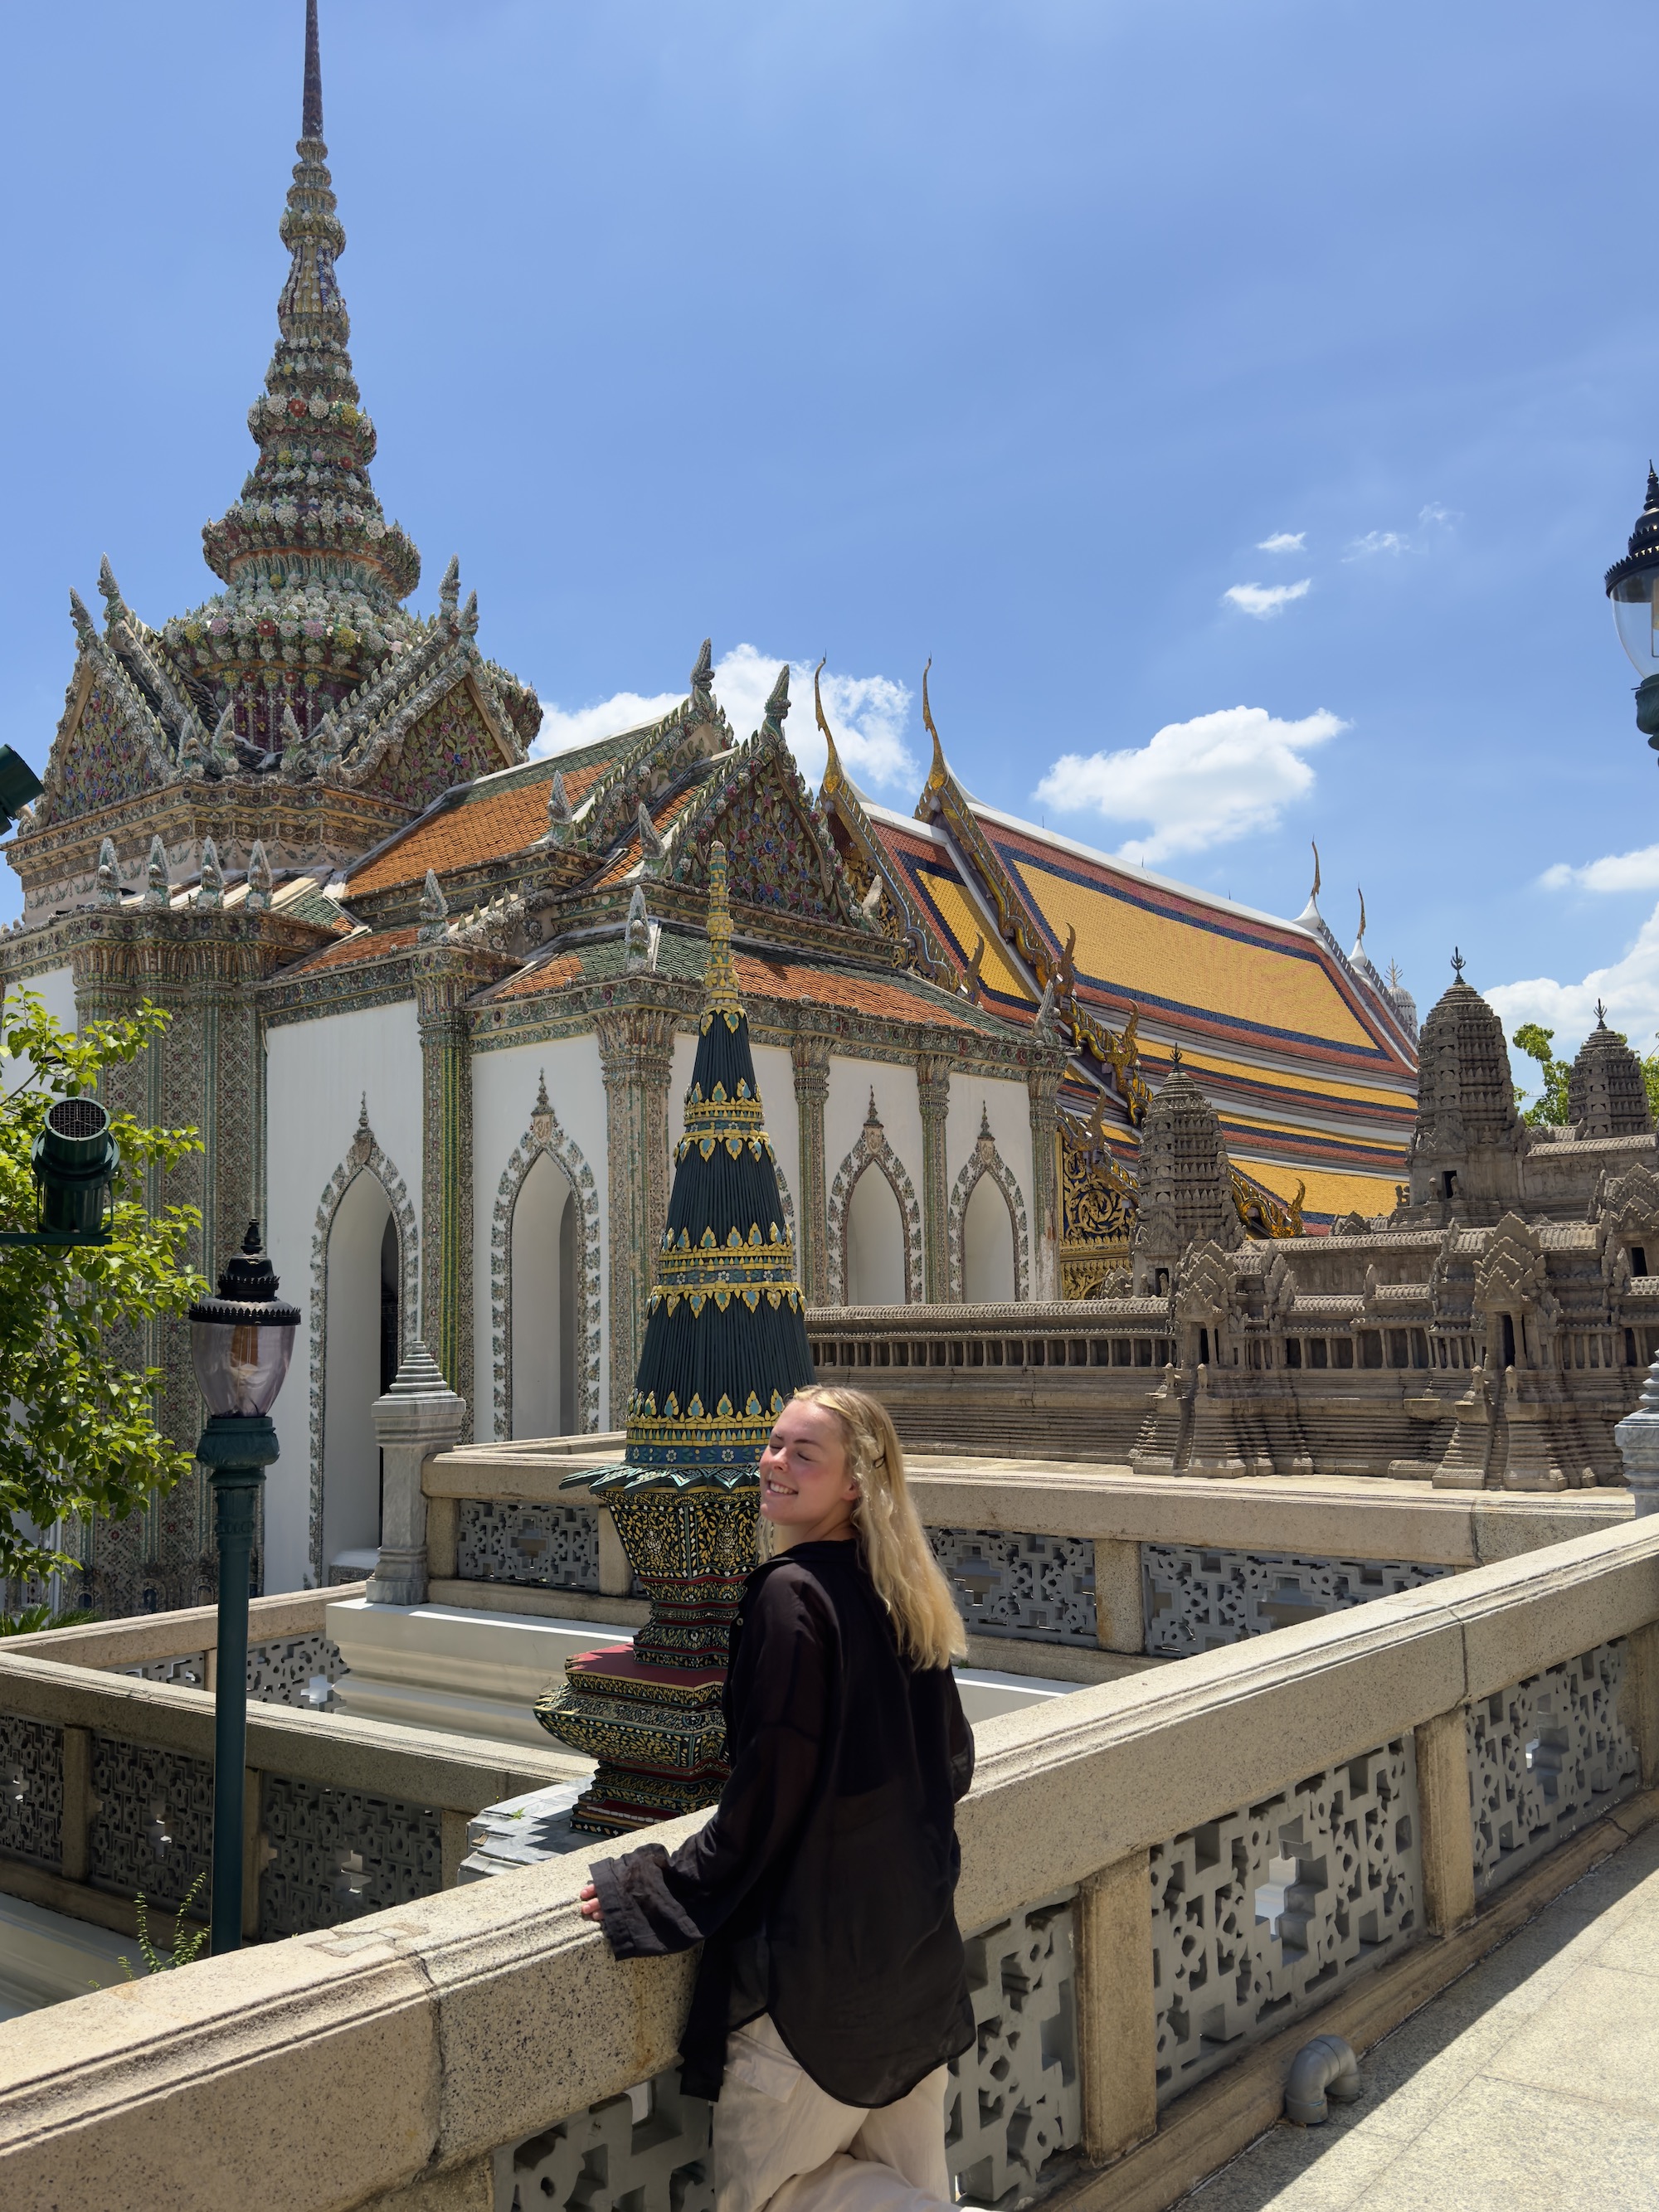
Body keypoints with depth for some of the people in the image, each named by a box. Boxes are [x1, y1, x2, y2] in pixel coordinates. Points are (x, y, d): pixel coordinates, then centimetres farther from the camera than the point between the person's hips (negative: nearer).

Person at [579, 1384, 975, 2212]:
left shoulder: (791, 1596, -20)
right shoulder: (905, 1599, 4)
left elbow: (769, 1789, -19)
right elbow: (953, 1764, 14)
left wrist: (660, 1894, -8)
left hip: (815, 1964, -8)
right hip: (919, 1953, 8)